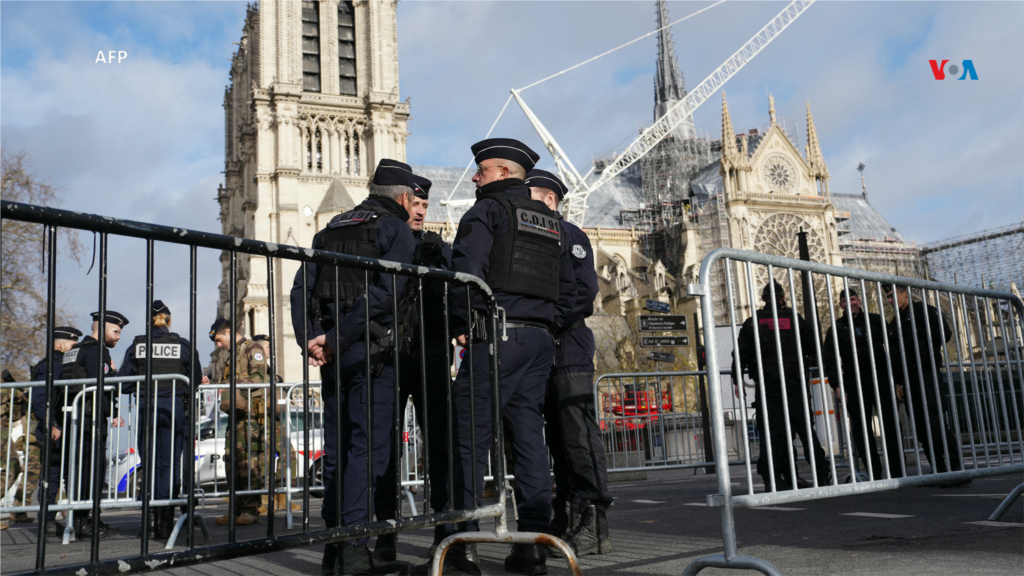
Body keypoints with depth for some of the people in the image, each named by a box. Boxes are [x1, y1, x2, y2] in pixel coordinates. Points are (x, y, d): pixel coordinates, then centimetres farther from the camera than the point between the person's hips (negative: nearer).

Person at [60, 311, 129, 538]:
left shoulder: (75, 350, 23)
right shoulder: (96, 350, -9)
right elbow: (98, 386, -19)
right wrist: (113, 413, -15)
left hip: (75, 418, 10)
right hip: (91, 419, -10)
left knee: (81, 469, 12)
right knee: (90, 468, -8)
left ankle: (84, 520, 17)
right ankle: (83, 522, -6)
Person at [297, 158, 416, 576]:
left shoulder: (331, 229, 20)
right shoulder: (396, 230, 0)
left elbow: (301, 289, 10)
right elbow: (385, 293, -16)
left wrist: (314, 339, 0)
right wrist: (336, 339, -15)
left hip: (334, 353, 6)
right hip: (371, 350, -6)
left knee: (337, 448, 11)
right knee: (369, 445, -5)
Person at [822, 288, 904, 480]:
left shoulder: (875, 320, 10)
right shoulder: (836, 329, 9)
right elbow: (829, 359, 7)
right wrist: (836, 385, -2)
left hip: (880, 378, 0)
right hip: (854, 383, 0)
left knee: (891, 423, -2)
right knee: (861, 428, -1)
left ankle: (897, 470, 5)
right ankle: (874, 473, 4)